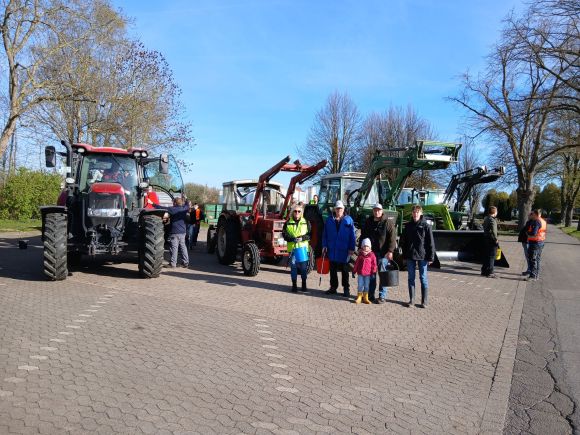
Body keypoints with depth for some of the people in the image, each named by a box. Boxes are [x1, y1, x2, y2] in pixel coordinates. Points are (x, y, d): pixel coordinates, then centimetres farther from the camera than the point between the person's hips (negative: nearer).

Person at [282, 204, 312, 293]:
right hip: (292, 248, 0)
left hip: (303, 247, 0)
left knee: (304, 267, 4)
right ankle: (294, 285, 14)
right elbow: (284, 234, -1)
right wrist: (292, 239, -17)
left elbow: (310, 234, 0)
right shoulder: (288, 223, 3)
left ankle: (304, 285, 18)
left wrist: (302, 238, -17)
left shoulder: (306, 222, 4)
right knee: (293, 266, 4)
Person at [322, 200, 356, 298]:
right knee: (333, 270, 11)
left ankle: (346, 289, 17)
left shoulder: (348, 220, -1)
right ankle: (333, 287, 22)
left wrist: (351, 248, -5)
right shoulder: (329, 220, 5)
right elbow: (325, 234, 7)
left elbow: (352, 235, -1)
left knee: (344, 270, 8)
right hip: (332, 249, 2)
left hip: (344, 250, -2)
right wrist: (324, 246, 1)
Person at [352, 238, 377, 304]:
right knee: (360, 285, 6)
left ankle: (365, 298, 19)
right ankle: (359, 297, 17)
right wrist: (354, 271, 8)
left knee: (366, 286, 7)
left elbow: (374, 264, -2)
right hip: (360, 273, 2)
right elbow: (356, 263, 8)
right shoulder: (360, 255, 4)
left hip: (368, 274, -1)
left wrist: (373, 273, -5)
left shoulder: (372, 255, -3)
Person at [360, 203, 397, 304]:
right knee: (371, 274, 10)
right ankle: (370, 295, 18)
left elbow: (392, 238, -9)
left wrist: (390, 251, -15)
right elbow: (363, 236, 18)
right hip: (370, 252, 5)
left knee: (383, 275, 0)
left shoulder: (387, 223, -5)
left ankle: (382, 296, 6)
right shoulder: (368, 222, 11)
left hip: (383, 253, -5)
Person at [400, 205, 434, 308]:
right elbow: (403, 241, 11)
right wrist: (404, 255, 6)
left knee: (423, 278, 3)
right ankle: (411, 300, 16)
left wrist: (431, 257, -9)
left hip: (422, 256, -4)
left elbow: (431, 243, -5)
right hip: (410, 256, 4)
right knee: (411, 278, 8)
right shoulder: (408, 225, 7)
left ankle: (424, 301, 10)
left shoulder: (426, 225, -4)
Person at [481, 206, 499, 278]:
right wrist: (496, 240, -15)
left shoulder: (486, 218, 12)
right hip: (491, 240, -9)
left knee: (486, 255, 16)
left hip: (486, 238, 9)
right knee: (491, 256, -4)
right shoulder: (492, 220, -17)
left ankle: (484, 271, 22)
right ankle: (490, 272, -1)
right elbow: (493, 231, -22)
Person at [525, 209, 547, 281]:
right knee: (537, 259, 15)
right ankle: (537, 275, 21)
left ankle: (532, 276, -2)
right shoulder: (543, 221, 12)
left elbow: (533, 233, -26)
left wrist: (527, 233, -6)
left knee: (532, 260, -4)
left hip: (534, 243, -10)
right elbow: (544, 231, 18)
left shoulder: (536, 222, -19)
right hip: (541, 242, 10)